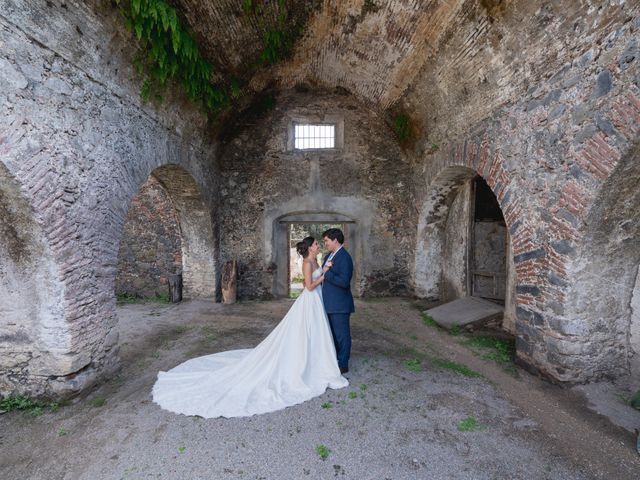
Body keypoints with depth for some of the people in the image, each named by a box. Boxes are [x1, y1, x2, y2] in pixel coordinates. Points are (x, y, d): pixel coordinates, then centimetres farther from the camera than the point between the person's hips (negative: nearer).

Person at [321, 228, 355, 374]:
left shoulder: (344, 258, -19)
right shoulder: (328, 256, 10)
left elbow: (344, 281, -27)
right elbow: (322, 276, 20)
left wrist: (327, 273, -21)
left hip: (339, 305, -9)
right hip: (329, 304, 9)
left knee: (342, 334, 5)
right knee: (332, 333, 21)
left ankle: (343, 364, 19)